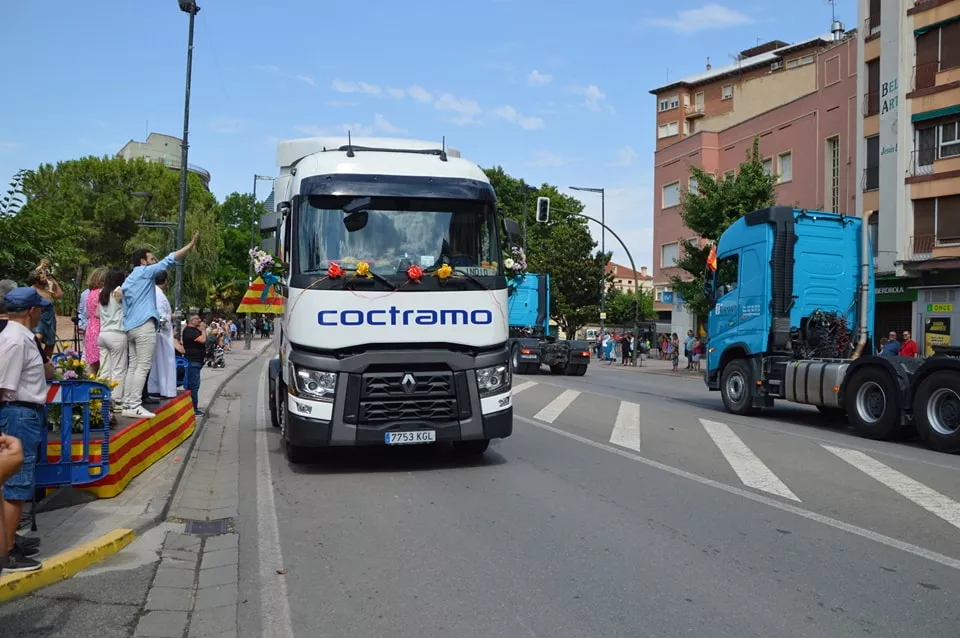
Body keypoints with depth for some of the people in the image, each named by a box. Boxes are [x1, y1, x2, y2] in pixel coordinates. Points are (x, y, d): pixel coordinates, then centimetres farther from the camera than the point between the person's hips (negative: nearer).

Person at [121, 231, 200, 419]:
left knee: (133, 366, 8)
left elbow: (125, 307, 21)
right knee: (143, 367, -10)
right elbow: (168, 260, -9)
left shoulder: (127, 281, 22)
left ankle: (128, 405, 6)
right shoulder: (145, 272, -2)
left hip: (130, 327, 9)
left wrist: (127, 326, 22)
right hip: (144, 326, -9)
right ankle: (135, 406, -13)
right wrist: (191, 245, -10)